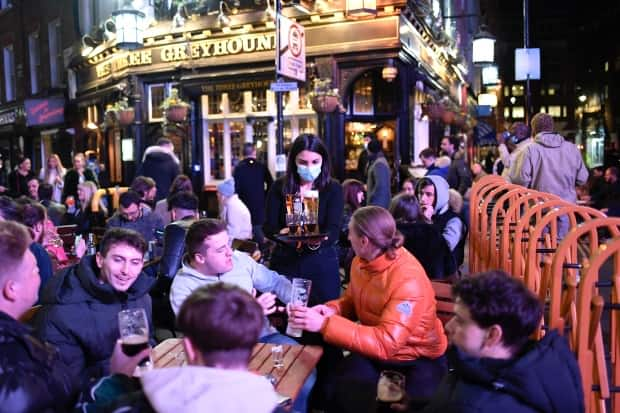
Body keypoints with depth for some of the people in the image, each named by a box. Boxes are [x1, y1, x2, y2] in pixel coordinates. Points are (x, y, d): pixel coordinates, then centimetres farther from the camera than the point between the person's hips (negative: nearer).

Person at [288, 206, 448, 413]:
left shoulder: (409, 280, -29)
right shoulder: (361, 262, -5)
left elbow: (385, 343, -35)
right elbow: (352, 301, 11)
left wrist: (324, 324, -40)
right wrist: (332, 309, -13)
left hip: (420, 357, -5)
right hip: (375, 348, 5)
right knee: (337, 390, -19)